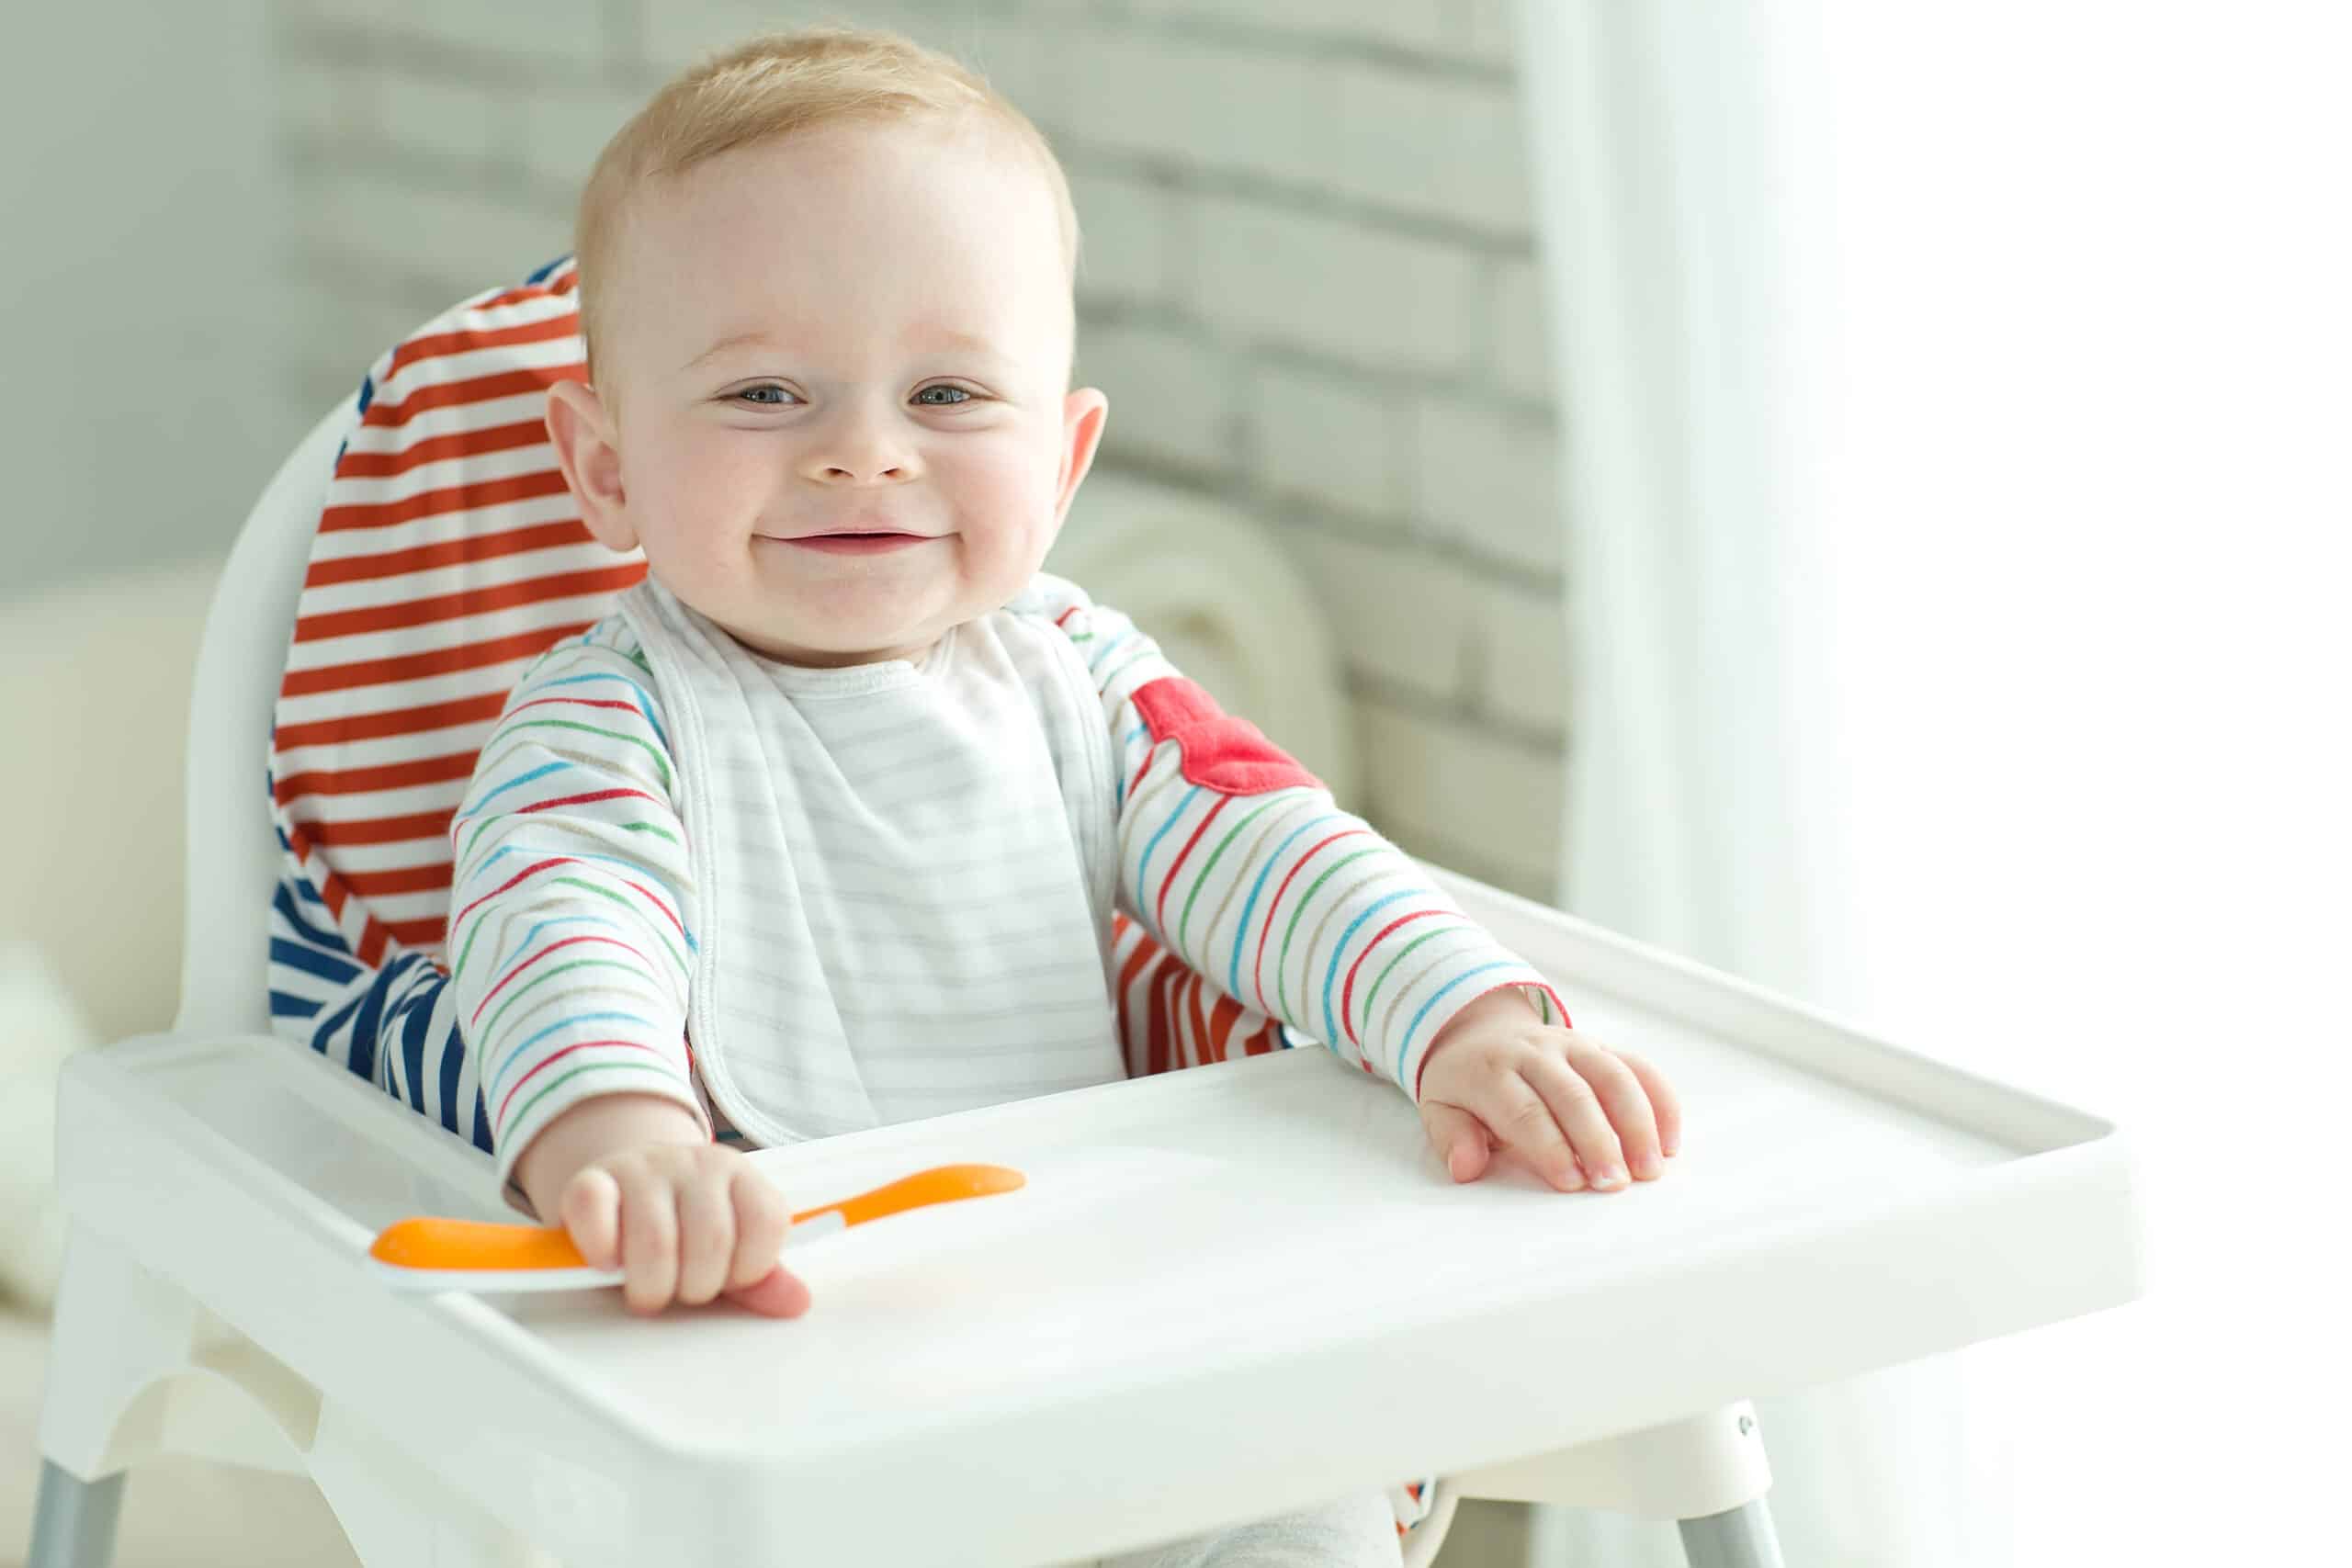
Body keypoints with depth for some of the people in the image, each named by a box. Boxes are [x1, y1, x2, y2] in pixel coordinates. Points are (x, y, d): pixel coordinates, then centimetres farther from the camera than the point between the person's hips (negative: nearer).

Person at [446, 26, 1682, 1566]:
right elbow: (560, 919, -26)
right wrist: (620, 1137, -49)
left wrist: (1473, 1024, -20)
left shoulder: (1069, 675, 7)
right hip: (764, 1339, -3)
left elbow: (1261, 846, 1)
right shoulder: (610, 716, -7)